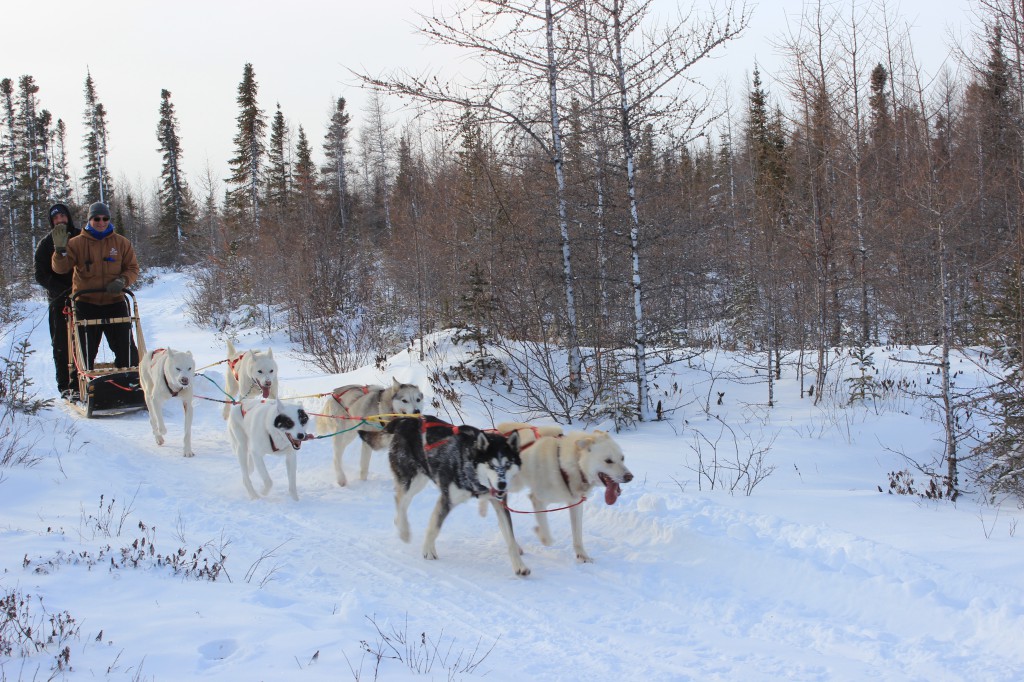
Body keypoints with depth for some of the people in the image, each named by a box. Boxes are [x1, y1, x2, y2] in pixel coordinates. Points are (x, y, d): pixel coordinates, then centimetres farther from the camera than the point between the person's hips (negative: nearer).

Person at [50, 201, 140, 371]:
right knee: (85, 351, 1)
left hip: (114, 302, 1)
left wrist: (123, 280, -14)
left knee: (126, 348, 1)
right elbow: (61, 268, -6)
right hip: (85, 303, -1)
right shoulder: (77, 243, 1)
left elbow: (133, 268, 7)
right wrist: (60, 250, -25)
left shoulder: (122, 243, 5)